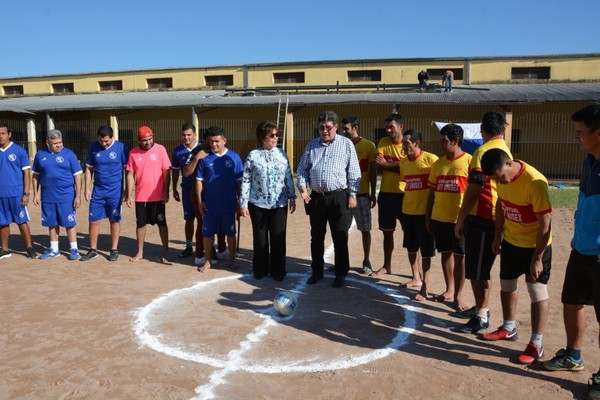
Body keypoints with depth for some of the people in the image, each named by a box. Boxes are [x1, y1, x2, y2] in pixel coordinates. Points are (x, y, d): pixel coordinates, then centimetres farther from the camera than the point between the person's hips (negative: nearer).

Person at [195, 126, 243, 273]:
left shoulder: (234, 157, -3)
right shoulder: (205, 158, -2)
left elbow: (239, 181, 1)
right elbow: (199, 181, 1)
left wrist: (240, 200, 0)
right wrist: (200, 201, -4)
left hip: (228, 204, -1)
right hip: (210, 204, 1)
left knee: (230, 232, 10)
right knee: (207, 233, 9)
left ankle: (232, 259, 26)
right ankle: (208, 261, 24)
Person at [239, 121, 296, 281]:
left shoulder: (282, 154, 3)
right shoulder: (253, 156, -4)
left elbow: (288, 177, 7)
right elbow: (246, 180, -3)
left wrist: (292, 198, 6)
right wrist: (243, 203, -6)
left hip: (279, 204, 2)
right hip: (258, 204, -1)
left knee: (278, 238, 5)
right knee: (260, 238, 10)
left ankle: (278, 271, 20)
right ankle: (260, 269, 27)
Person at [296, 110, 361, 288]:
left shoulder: (346, 144, 1)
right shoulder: (312, 145, 11)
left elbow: (354, 172, -1)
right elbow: (302, 168, 12)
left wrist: (352, 195, -5)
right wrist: (302, 186, -4)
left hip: (339, 198, -3)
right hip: (316, 197, 3)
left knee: (340, 238, 3)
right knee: (316, 237, 12)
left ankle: (340, 274, 17)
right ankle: (317, 271, 27)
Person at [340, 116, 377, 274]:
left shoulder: (368, 146, -3)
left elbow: (372, 171, 0)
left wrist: (373, 193, -3)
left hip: (361, 194, -3)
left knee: (365, 229, 5)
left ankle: (366, 261, 18)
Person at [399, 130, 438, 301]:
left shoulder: (431, 159, -12)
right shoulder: (403, 163, 7)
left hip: (425, 212, -6)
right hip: (408, 211, 6)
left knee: (426, 250, 2)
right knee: (411, 247, 16)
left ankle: (424, 287, 10)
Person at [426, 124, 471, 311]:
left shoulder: (469, 161, -7)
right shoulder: (438, 163, 8)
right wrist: (428, 216, 10)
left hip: (460, 218, -5)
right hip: (439, 217, 5)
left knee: (460, 256, 3)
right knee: (445, 253, 14)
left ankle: (458, 295, 14)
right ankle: (449, 290, 29)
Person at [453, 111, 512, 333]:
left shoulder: (483, 151, -15)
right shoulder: (505, 151, 12)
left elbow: (473, 191, -18)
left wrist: (460, 219, -10)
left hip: (480, 218, -9)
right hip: (494, 217, 9)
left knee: (477, 270, -1)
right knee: (480, 268, 19)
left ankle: (481, 317, 6)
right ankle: (480, 308, 31)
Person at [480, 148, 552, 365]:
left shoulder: (534, 182, -29)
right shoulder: (502, 176, -8)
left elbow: (545, 224, -25)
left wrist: (537, 258, -23)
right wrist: (498, 235, 11)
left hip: (535, 245, -7)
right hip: (511, 241, 7)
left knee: (537, 292, 1)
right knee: (507, 285, 17)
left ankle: (536, 344, 11)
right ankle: (509, 328, 37)